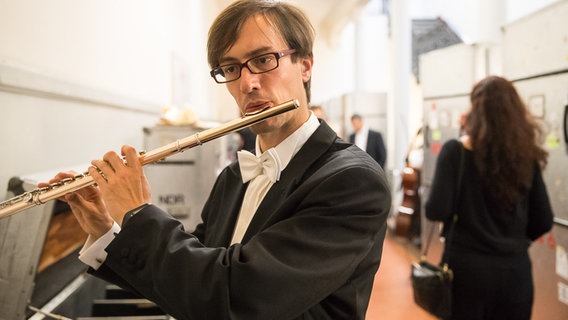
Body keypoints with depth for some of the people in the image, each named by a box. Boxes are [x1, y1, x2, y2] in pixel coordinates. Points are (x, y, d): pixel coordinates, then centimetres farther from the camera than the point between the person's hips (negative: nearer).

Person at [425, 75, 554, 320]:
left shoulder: (455, 151, -10)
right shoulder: (526, 155, 0)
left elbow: (436, 211, -16)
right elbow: (543, 222, 4)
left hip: (467, 266, -3)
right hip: (516, 268, 3)